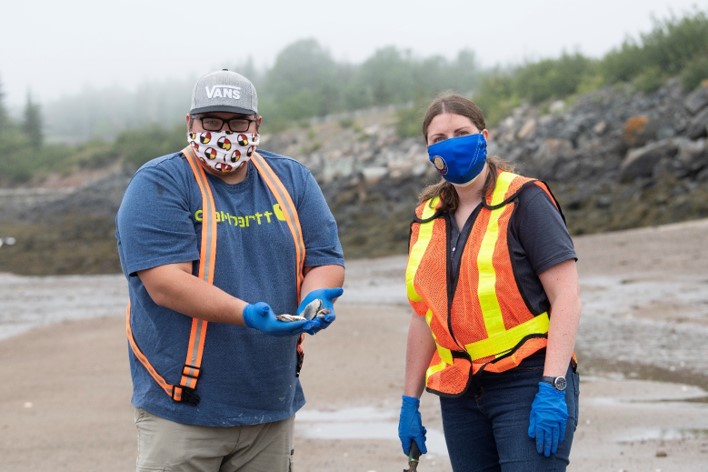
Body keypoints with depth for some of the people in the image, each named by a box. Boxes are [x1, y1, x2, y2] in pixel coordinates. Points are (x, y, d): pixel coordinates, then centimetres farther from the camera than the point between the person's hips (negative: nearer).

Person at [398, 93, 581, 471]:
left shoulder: (523, 200, -4)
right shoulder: (427, 220, 13)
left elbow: (566, 297, -10)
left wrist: (552, 388, -18)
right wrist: (410, 401, 14)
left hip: (526, 382, -6)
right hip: (459, 392, 6)